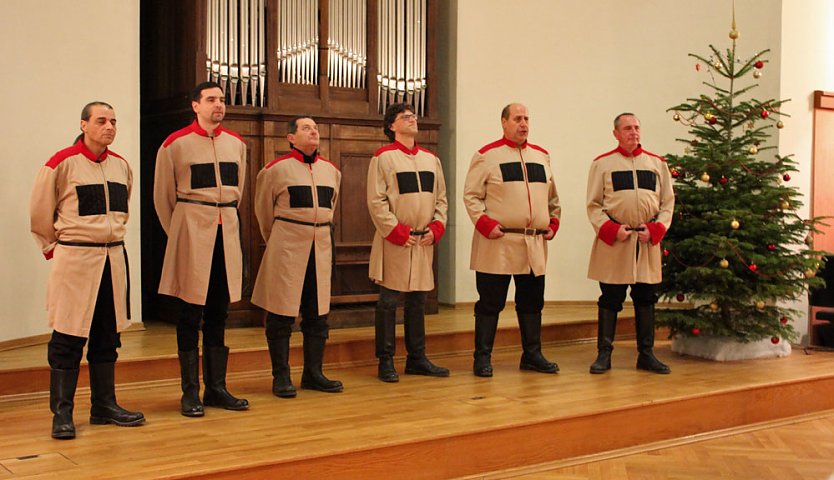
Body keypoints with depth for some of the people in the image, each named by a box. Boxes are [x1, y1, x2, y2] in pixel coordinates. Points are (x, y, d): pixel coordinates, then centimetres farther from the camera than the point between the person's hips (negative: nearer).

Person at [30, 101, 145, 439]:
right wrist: (55, 248, 5)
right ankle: (61, 414, 7)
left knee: (108, 338, 11)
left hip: (113, 258, 6)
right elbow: (40, 214, 0)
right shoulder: (62, 164, -8)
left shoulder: (122, 166, 9)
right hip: (75, 260, -6)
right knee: (68, 340, -2)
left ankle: (104, 406, 22)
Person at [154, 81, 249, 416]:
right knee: (190, 315, 0)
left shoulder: (236, 144, 10)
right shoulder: (175, 144, -4)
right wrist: (179, 234, 9)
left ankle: (216, 388, 17)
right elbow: (163, 197, 3)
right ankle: (190, 392, 7)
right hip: (192, 237, -4)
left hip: (227, 234, 5)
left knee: (218, 315, 10)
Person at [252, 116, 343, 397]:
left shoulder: (331, 171, 11)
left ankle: (313, 374, 19)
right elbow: (263, 210, 8)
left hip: (321, 246, 5)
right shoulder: (275, 169, -4)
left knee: (318, 315, 8)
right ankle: (281, 376, 8)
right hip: (286, 248, -5)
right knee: (281, 315, -1)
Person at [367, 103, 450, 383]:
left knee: (418, 301, 11)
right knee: (388, 302, -1)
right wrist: (398, 233, -14)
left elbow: (441, 199, 15)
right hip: (393, 243, -5)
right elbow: (376, 201, -9)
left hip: (424, 242, 6)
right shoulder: (383, 157, -3)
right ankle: (386, 362, 7)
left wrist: (435, 229, 0)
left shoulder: (430, 158, 14)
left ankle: (417, 359, 20)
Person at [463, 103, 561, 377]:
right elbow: (471, 196, -4)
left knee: (532, 302, 12)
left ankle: (532, 355, 23)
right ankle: (482, 358, 9)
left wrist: (553, 223, 10)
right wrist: (485, 224, -15)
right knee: (490, 303, 0)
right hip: (497, 244, -5)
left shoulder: (541, 156, 15)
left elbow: (552, 197, 22)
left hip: (535, 245, 5)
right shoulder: (487, 156, -2)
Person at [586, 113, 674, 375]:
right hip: (613, 241, -3)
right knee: (610, 300, 1)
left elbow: (668, 203, 9)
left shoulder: (657, 163, 10)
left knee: (646, 299, 8)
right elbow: (594, 205, 0)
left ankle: (646, 354, 17)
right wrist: (612, 230, -13)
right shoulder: (602, 164, 2)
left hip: (647, 241, 3)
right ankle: (604, 354, 10)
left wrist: (654, 229, -6)